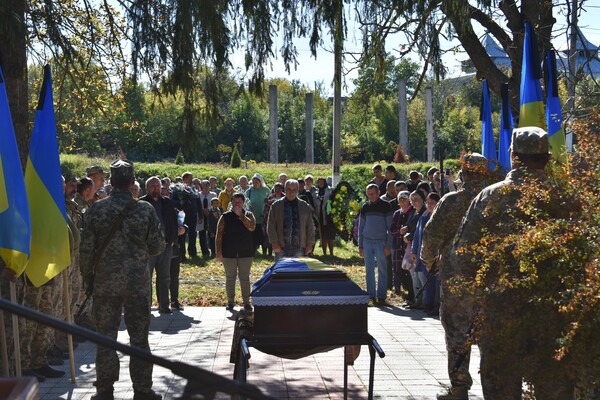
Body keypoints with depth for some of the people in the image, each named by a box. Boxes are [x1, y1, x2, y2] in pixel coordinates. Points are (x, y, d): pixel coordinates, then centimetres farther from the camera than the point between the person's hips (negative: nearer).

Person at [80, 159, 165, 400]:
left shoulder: (96, 210, -6)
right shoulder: (145, 210, -6)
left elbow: (86, 248, -4)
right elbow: (157, 247, -1)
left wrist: (87, 276, 10)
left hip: (105, 282, 0)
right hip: (138, 282, 0)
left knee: (105, 337, 10)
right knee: (139, 337, 8)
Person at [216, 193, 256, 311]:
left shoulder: (248, 215, 6)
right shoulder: (225, 217, 3)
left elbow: (252, 227, -16)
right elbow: (219, 235, 1)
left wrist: (240, 215, -15)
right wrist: (219, 252, -6)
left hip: (245, 253, 0)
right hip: (229, 253, 0)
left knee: (245, 278, 5)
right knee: (230, 278, 6)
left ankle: (246, 302, 13)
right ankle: (230, 302, 16)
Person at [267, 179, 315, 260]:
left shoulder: (305, 207, 9)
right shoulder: (276, 206, 5)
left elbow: (310, 227, 10)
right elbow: (271, 226, 3)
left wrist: (310, 244, 5)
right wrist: (274, 243, -4)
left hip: (299, 248, 1)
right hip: (281, 248, -1)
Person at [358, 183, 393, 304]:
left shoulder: (385, 206, 0)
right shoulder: (365, 207, 11)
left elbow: (390, 227, -1)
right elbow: (360, 227, 15)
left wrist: (388, 245, -8)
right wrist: (360, 246, 9)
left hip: (381, 242, -3)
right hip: (367, 241, 4)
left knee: (382, 270, -1)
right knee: (369, 270, 4)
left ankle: (381, 296, 4)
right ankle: (371, 296, 9)